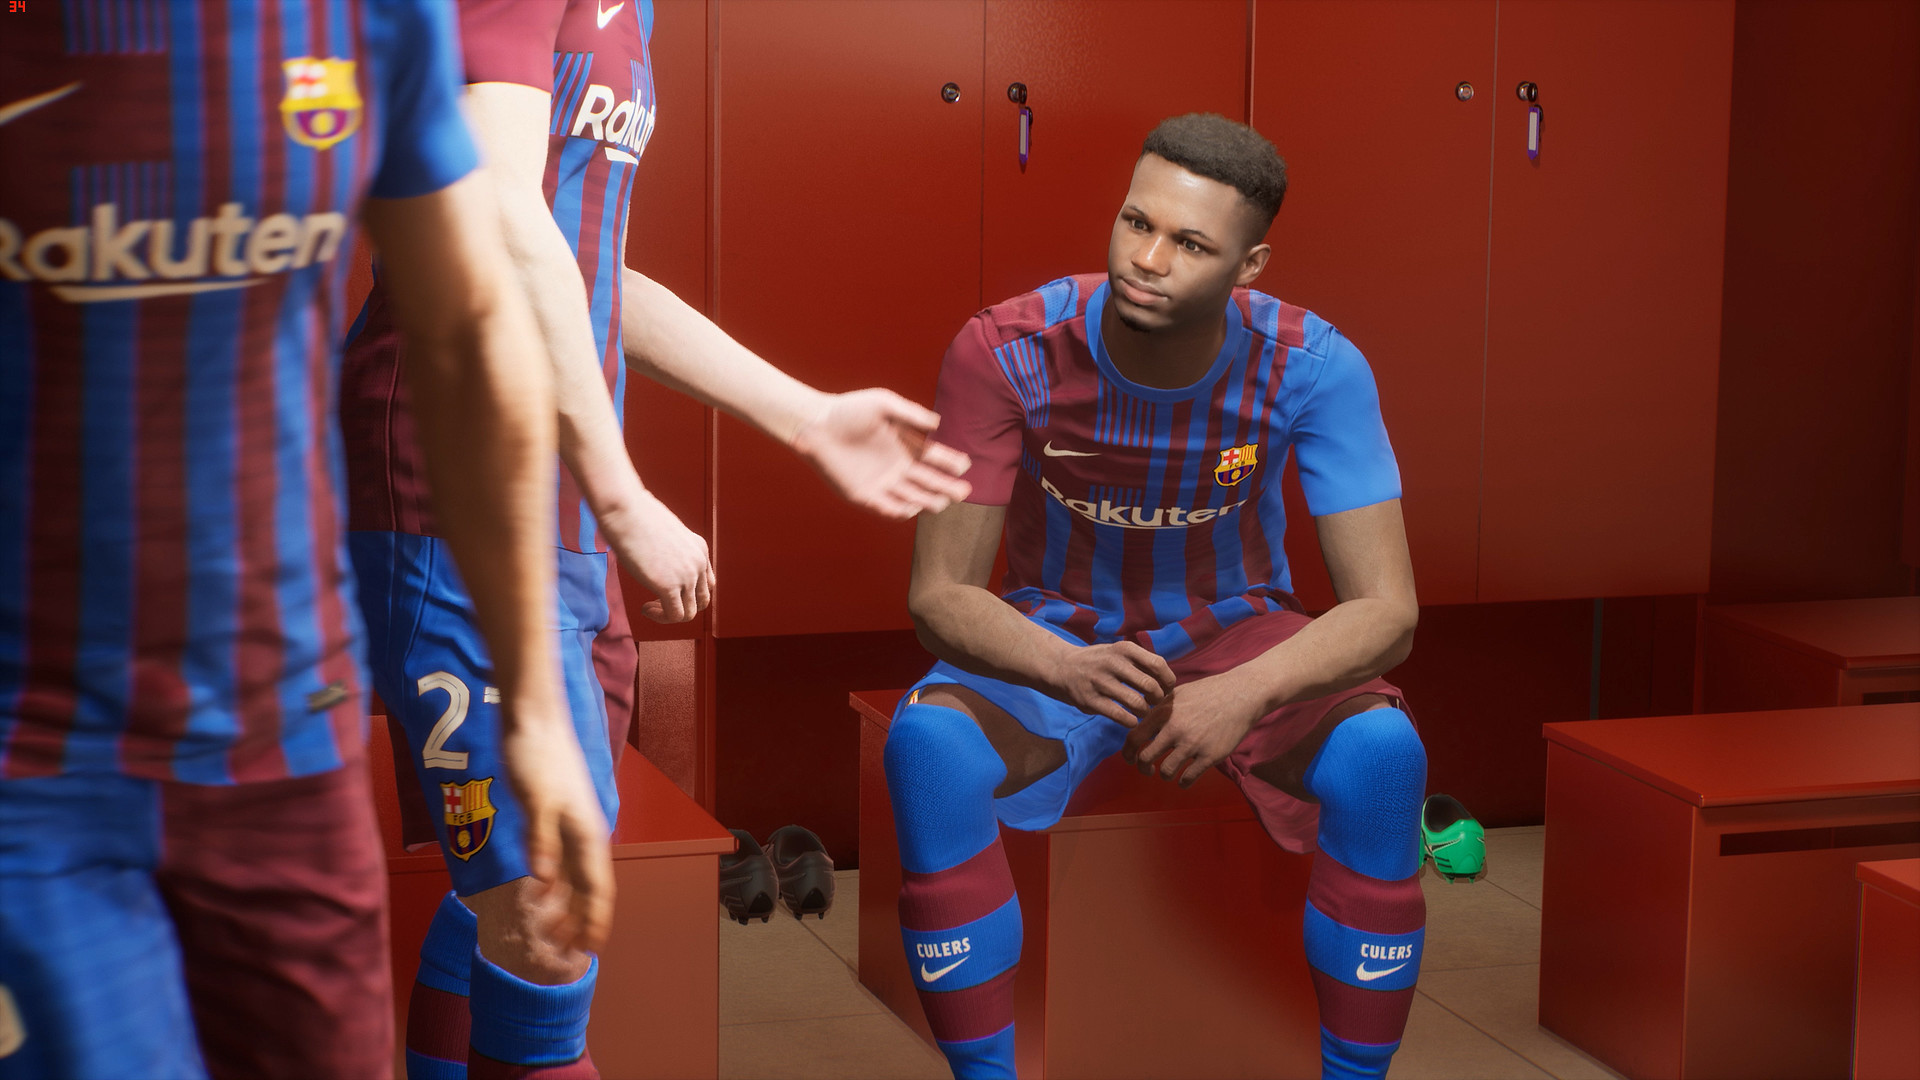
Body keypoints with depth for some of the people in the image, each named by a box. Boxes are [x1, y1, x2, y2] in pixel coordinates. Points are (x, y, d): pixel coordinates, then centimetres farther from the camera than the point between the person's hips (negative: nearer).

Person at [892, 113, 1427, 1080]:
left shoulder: (1312, 368, -21)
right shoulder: (1008, 353, -22)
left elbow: (1386, 610, -22)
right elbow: (939, 593, -21)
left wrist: (1246, 692, -42)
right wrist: (1070, 671, -42)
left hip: (1236, 633, 0)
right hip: (1057, 637, 0)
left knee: (1383, 751, -31)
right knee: (927, 741, -33)